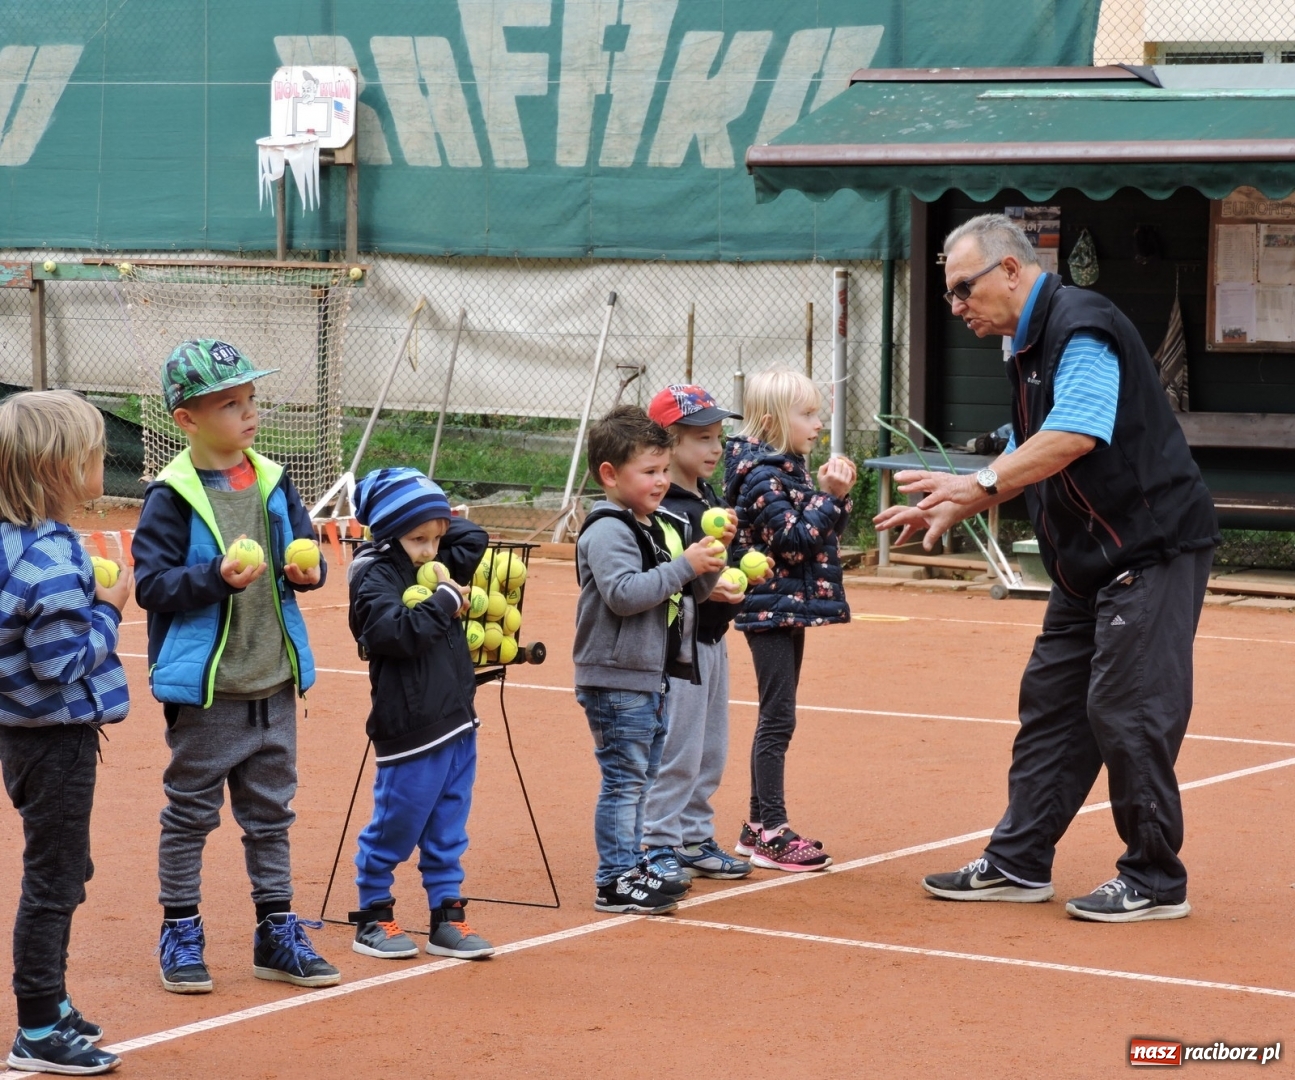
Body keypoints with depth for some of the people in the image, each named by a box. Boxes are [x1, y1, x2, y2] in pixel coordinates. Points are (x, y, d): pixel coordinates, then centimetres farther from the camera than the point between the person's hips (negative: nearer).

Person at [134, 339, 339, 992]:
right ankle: (180, 933, 18)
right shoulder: (172, 497, -12)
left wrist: (306, 571, -9)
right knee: (190, 814, 6)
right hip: (204, 687, -5)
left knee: (270, 814, 15)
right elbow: (151, 584, -14)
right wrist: (218, 578, -27)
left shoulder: (273, 483, 5)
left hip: (273, 685, 6)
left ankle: (277, 936, 24)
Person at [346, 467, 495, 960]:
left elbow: (474, 537, 23)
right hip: (410, 729, -7)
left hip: (456, 723, 7)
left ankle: (447, 917, 17)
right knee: (395, 828, 3)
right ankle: (373, 917, 16)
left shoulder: (433, 566, 11)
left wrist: (438, 522, 9)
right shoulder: (373, 576, -12)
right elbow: (400, 631, -25)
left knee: (448, 831, 11)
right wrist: (445, 600, -17)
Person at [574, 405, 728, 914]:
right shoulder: (607, 531, -15)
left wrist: (713, 553, -2)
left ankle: (632, 867, 25)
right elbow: (623, 592, -28)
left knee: (642, 778, 16)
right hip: (616, 678, -9)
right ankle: (614, 881, -2)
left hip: (651, 676, 9)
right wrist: (684, 566, -26)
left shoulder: (661, 527, 12)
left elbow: (698, 588, 17)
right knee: (624, 779, -6)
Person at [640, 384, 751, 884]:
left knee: (711, 751, 15)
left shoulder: (712, 499, 13)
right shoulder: (660, 507, -16)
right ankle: (660, 845, 4)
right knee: (677, 751, -5)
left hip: (713, 640, 9)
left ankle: (695, 839, 26)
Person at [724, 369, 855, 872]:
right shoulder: (761, 476, -16)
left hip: (790, 609, 10)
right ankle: (773, 833, -5)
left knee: (775, 718, 13)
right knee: (777, 718, -8)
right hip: (772, 608, -10)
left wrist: (836, 495, 0)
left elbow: (824, 535, 14)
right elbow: (794, 541, -22)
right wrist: (830, 496, -20)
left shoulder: (791, 470, 12)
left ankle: (758, 825, 20)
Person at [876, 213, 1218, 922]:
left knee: (1126, 714, -8)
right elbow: (1029, 460, 24)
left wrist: (980, 483, -30)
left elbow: (1076, 434, -29)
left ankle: (1155, 882, 1)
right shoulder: (1030, 344, 16)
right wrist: (950, 511, 15)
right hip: (1088, 564, 10)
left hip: (1150, 550, -10)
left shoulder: (1080, 327, -16)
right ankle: (1018, 864, 17)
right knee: (1050, 704, 11)